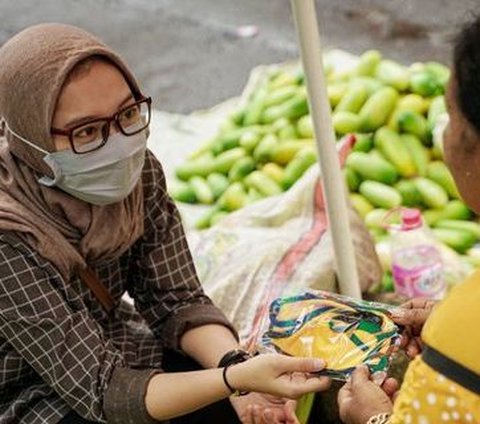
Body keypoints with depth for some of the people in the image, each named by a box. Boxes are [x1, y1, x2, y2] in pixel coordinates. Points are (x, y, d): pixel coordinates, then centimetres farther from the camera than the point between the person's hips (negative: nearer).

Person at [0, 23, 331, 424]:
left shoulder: (138, 172, -15)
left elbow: (177, 300, -10)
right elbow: (100, 390, -30)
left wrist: (239, 364, -29)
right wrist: (237, 377, -43)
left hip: (112, 350, 5)